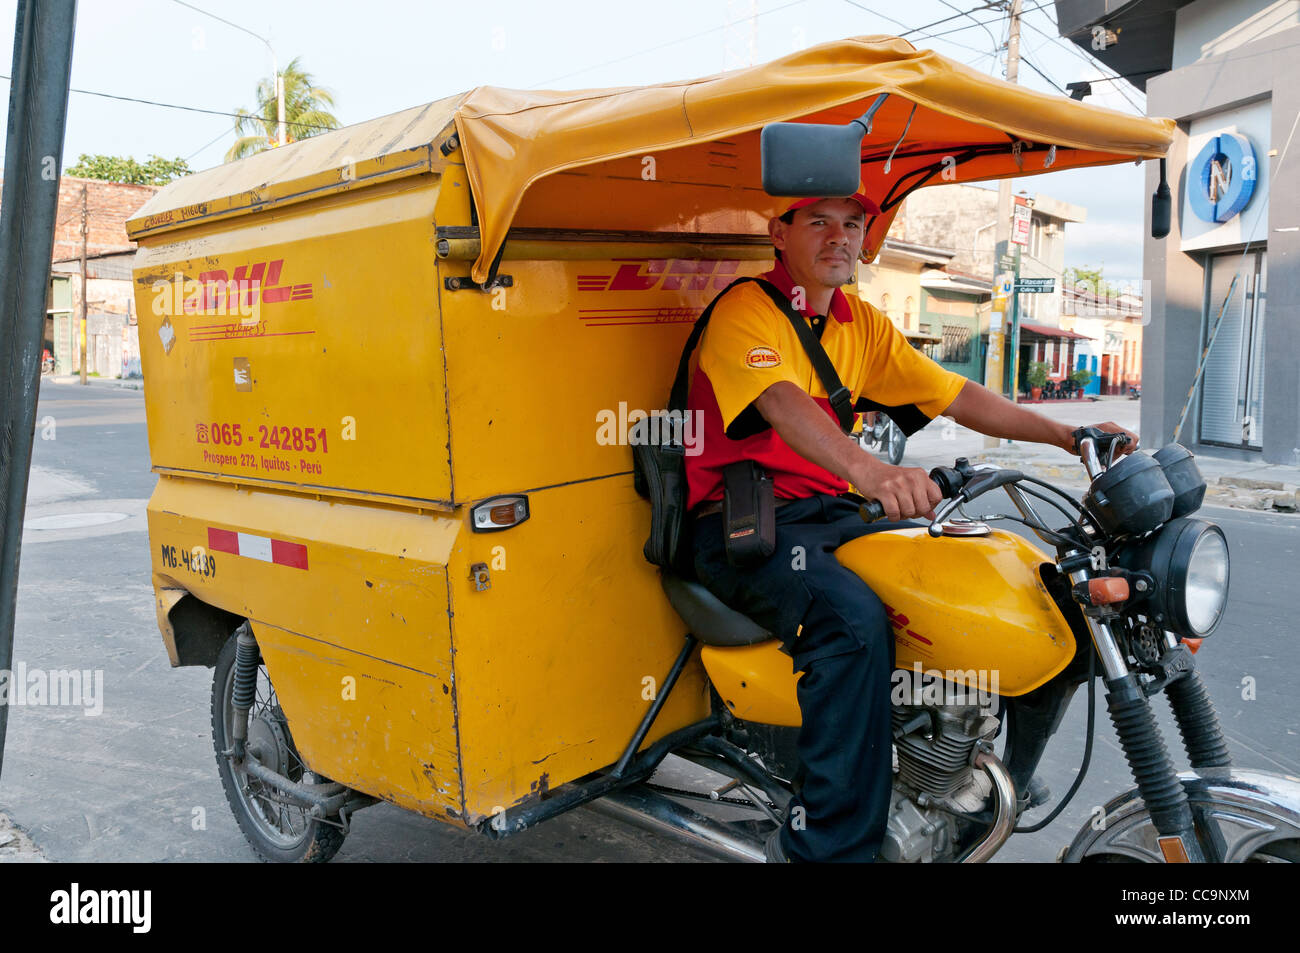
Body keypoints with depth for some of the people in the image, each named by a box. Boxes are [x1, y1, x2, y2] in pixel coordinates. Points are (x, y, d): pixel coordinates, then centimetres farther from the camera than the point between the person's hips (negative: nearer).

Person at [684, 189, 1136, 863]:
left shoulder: (863, 324, 15)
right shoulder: (745, 309, -8)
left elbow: (952, 395, 13)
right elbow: (783, 403, -28)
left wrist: (1066, 436, 4)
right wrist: (869, 470, -46)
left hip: (832, 511, 7)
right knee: (854, 619, -34)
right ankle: (822, 844, -22)